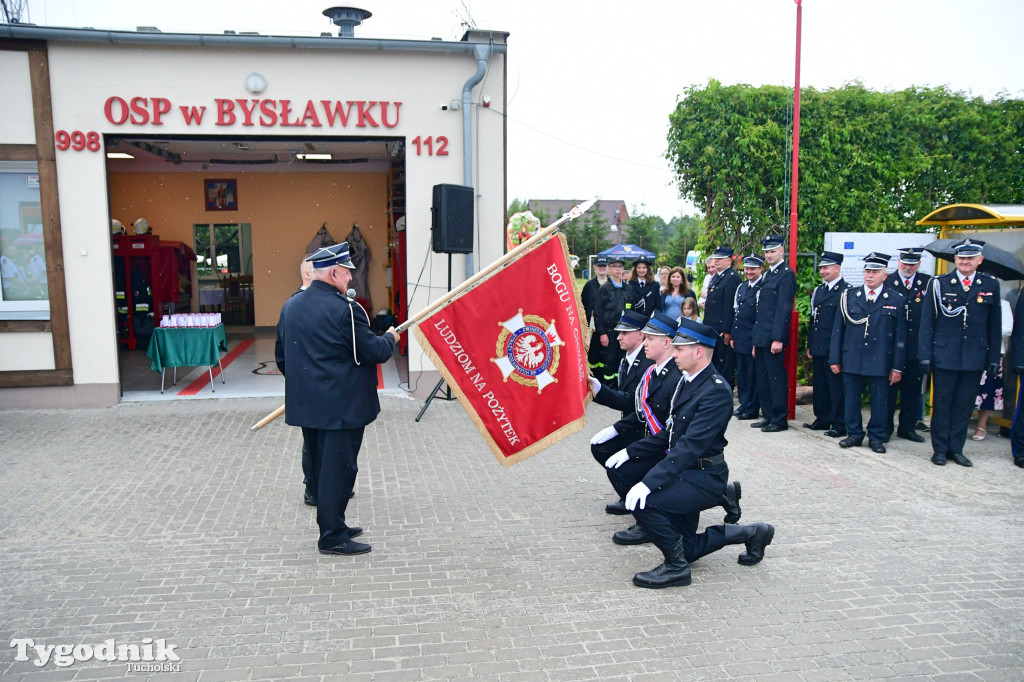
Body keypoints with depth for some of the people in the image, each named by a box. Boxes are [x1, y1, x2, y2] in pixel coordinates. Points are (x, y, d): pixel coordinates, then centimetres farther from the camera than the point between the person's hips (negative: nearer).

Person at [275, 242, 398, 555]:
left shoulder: (290, 306, 7)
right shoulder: (345, 309, -17)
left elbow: (282, 356, 14)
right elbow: (373, 352, -14)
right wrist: (390, 338, 6)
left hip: (305, 403, 8)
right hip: (342, 406, -8)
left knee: (322, 465, 18)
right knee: (338, 468, 1)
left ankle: (332, 525, 31)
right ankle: (332, 537, 8)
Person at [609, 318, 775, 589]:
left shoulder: (716, 390, -21)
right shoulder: (688, 381, 8)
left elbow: (690, 445, -29)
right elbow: (670, 434, 16)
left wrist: (649, 483, -35)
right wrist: (630, 451, 10)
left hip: (704, 477, -9)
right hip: (686, 473, 10)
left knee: (642, 502, -27)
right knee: (685, 551, 16)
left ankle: (675, 567, -8)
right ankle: (750, 533, 30)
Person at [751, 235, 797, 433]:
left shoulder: (786, 274, -10)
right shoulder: (769, 274, 18)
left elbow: (784, 309, -17)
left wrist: (778, 338, -21)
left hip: (773, 337, -9)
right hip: (761, 337, 9)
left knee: (776, 379, -2)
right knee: (762, 379, 13)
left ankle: (780, 420, 6)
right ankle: (768, 416, 22)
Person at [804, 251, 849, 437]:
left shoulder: (845, 291, -10)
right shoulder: (818, 290, 15)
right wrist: (810, 344, 15)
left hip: (834, 349, -8)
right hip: (818, 348, 8)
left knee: (836, 386, -1)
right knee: (820, 385, 13)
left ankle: (839, 424, 6)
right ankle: (822, 419, 24)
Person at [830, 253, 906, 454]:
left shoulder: (896, 300, 3)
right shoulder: (848, 296, 6)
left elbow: (900, 336, 3)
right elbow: (838, 329, 7)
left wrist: (897, 367, -1)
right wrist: (835, 359, 4)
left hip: (880, 362, -1)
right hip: (852, 360, 1)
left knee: (879, 402, 4)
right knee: (851, 400, 6)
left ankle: (876, 437, 18)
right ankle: (854, 434, 20)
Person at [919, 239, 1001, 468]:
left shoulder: (990, 285, 5)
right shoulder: (939, 284, -1)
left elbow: (994, 325, 8)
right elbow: (927, 322, 0)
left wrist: (994, 358, 5)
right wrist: (926, 355, -4)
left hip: (975, 358, 2)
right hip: (944, 356, -2)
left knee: (964, 405, 8)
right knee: (942, 404, 5)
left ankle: (956, 449, 18)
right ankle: (940, 449, 15)